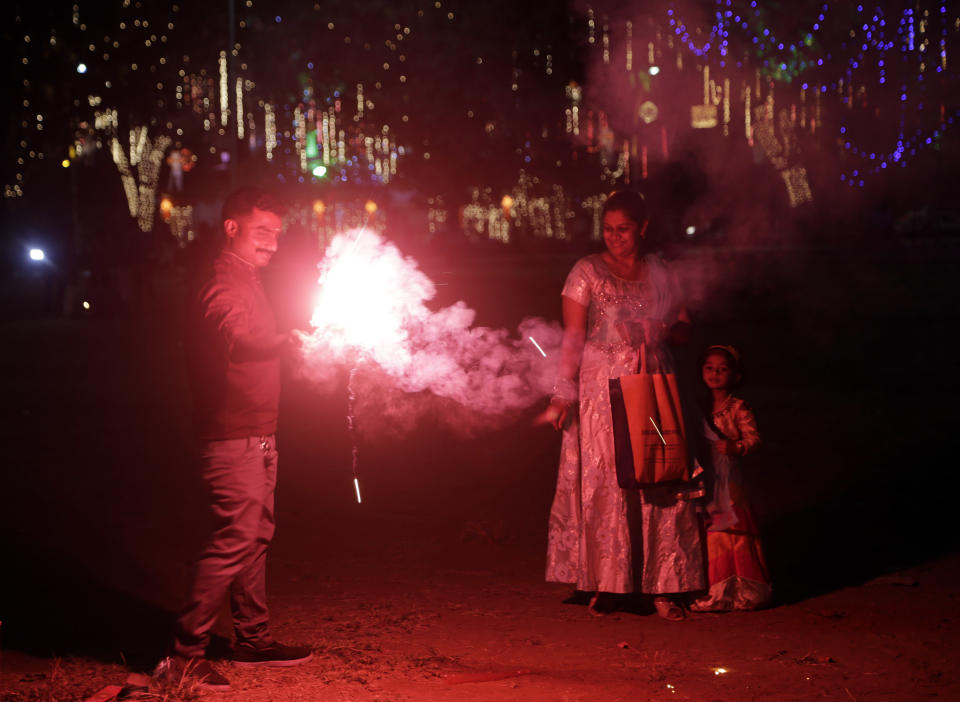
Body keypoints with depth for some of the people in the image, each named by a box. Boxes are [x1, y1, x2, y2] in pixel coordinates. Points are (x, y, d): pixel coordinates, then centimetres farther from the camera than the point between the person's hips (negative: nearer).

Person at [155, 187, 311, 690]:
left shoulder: (246, 283, 18)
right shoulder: (225, 286, -16)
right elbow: (239, 339, -38)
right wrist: (294, 340, -50)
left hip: (257, 435, 10)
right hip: (234, 436, -10)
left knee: (255, 536, 15)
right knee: (235, 539, -13)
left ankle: (253, 639, 24)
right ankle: (185, 654, -9)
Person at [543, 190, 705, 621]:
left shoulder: (659, 272, 12)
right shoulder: (587, 273, 0)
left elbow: (681, 325, 17)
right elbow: (573, 337, -4)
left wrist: (662, 331, -6)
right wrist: (563, 395, -12)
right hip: (602, 395, -3)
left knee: (662, 487, -1)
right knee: (603, 486, -3)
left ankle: (662, 588, 4)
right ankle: (603, 584, 8)